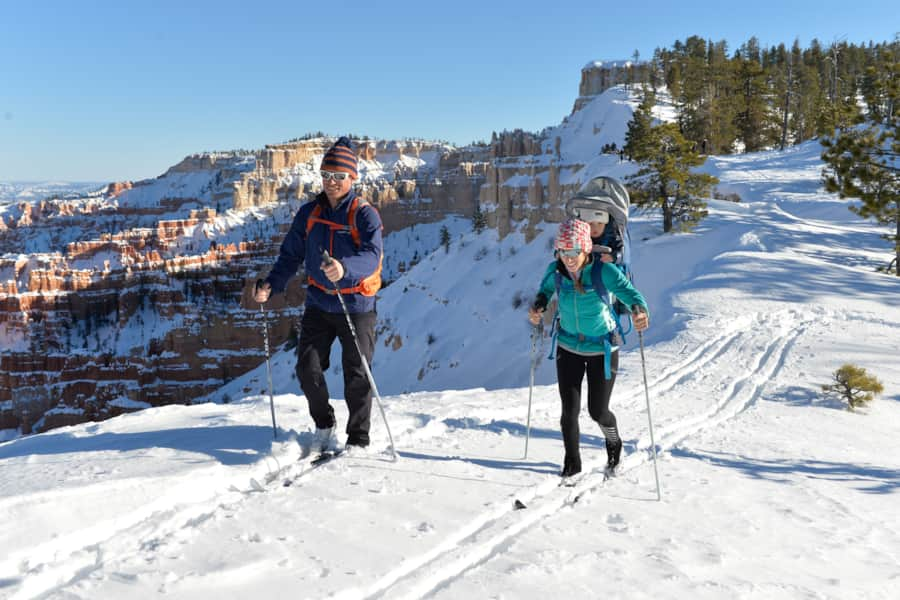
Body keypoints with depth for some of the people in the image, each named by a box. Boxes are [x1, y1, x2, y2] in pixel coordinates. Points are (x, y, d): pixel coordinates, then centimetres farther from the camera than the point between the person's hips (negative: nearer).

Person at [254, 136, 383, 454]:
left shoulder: (365, 214, -10)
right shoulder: (309, 213, 5)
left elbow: (372, 255, -25)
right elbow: (291, 255, 8)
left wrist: (345, 269, -45)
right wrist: (270, 284, -9)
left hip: (356, 307, -4)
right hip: (318, 305, 4)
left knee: (357, 375, 4)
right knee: (307, 368, 0)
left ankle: (358, 439, 19)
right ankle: (324, 426, 25)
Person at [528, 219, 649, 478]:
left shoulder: (603, 271, -24)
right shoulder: (555, 270, -14)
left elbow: (629, 292, -27)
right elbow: (545, 290, 6)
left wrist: (640, 311, -50)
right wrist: (538, 306, -15)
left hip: (602, 349, -2)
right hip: (568, 347, 3)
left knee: (598, 411, 6)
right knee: (569, 410, 1)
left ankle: (614, 444, 42)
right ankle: (572, 463, 24)